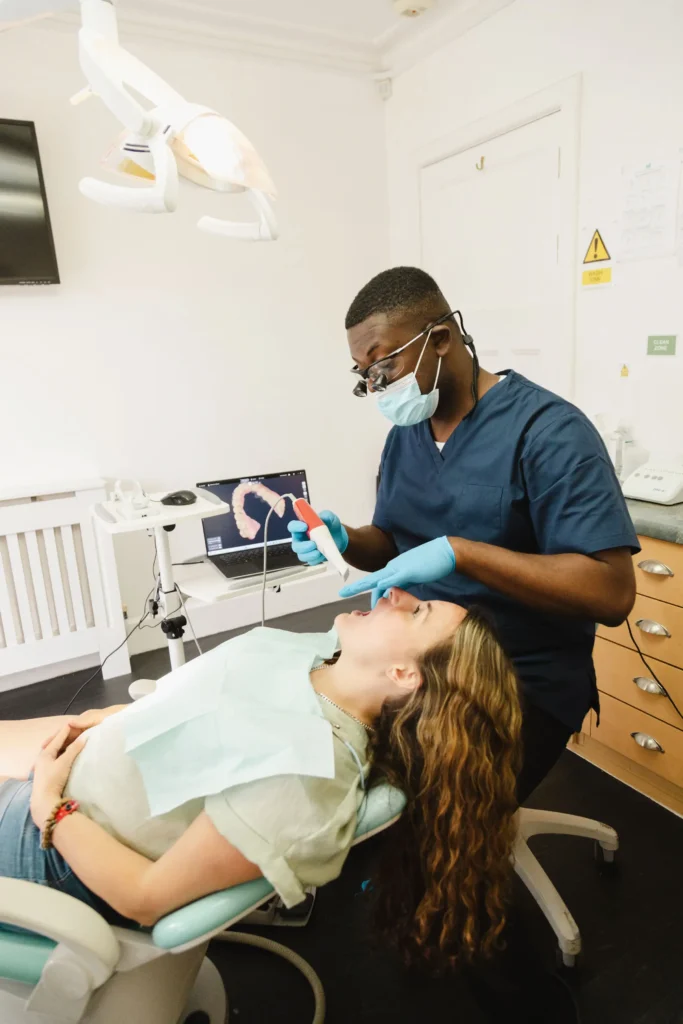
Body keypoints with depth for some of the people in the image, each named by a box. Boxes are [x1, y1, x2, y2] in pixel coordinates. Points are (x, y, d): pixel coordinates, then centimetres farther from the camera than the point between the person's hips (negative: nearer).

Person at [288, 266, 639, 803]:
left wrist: (459, 553, -29)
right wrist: (346, 540, -8)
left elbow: (613, 592, -22)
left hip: (524, 685, -6)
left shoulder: (548, 430, -16)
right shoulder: (404, 433, 7)